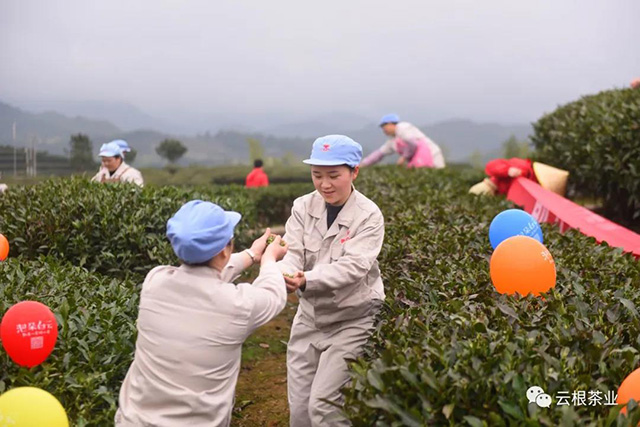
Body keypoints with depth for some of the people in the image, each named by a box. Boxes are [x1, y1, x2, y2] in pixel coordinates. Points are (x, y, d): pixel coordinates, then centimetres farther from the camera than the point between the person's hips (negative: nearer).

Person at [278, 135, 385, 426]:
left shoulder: (368, 216, -15)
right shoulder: (303, 207, -2)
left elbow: (353, 266, -25)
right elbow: (292, 250, -11)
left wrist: (306, 279, -40)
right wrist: (284, 273, -35)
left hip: (351, 320, -4)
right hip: (309, 316, 5)